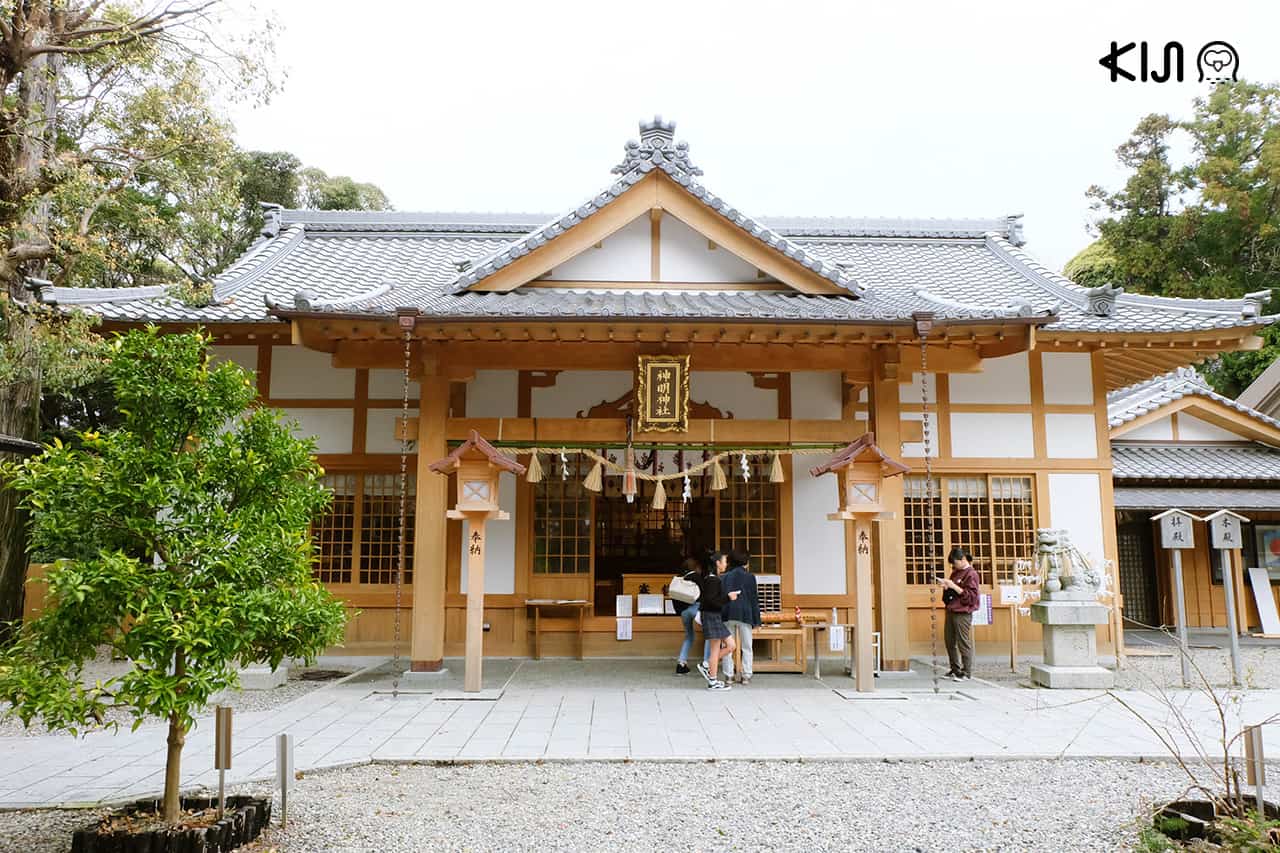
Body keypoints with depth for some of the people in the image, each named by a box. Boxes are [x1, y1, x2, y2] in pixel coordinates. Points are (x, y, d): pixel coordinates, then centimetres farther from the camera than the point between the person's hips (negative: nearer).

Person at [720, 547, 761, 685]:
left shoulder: (724, 577, 8)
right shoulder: (749, 577, -1)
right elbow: (754, 599, -2)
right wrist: (757, 620, 2)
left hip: (727, 615, 3)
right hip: (744, 614, -3)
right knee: (746, 647, 7)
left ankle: (728, 675, 8)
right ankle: (746, 676, 7)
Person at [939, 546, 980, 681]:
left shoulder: (971, 574, -8)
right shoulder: (956, 572, 16)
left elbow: (971, 595, -15)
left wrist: (953, 586, -18)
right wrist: (946, 586, 4)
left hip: (962, 613, -8)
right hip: (950, 611, 9)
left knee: (963, 643, -3)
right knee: (950, 642, 13)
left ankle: (966, 672, 5)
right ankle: (955, 670, 24)